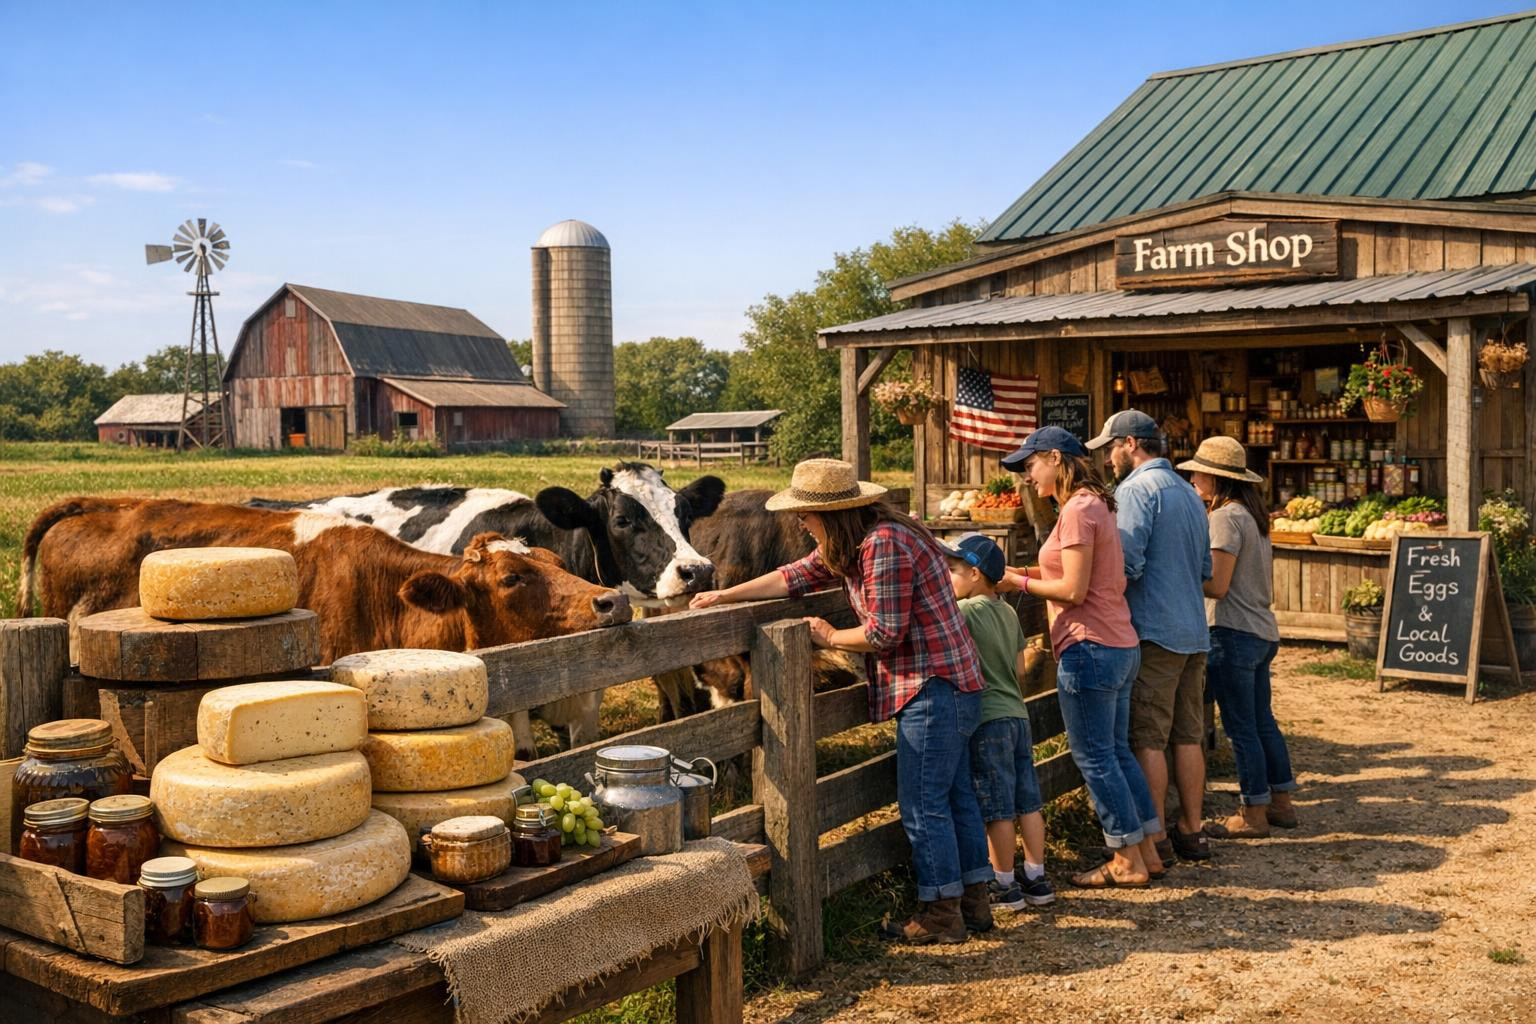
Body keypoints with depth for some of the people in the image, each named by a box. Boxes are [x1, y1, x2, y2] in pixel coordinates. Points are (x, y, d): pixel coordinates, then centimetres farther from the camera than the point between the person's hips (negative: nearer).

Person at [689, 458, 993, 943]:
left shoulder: (884, 544, -22)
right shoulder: (852, 543, 10)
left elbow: (884, 634, -22)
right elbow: (796, 575, 17)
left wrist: (831, 637, -6)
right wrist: (724, 595, 17)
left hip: (933, 689, -10)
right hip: (951, 685, 10)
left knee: (924, 806, -1)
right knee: (955, 795, 17)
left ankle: (941, 913, 11)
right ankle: (974, 901, 27)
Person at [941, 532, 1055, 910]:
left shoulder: (966, 611, -12)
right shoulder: (1009, 612, 11)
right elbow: (1020, 668, 14)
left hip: (987, 720, -8)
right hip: (1017, 713, 8)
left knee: (998, 808, 1)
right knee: (1028, 801, 11)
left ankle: (1006, 887, 10)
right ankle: (1037, 880, 18)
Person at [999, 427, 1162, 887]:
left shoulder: (1078, 509, -14)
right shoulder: (1097, 505, 16)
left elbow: (1074, 590, -18)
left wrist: (1019, 582, -6)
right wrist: (1038, 572, 12)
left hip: (1090, 648, -10)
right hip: (1119, 646, 10)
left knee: (1094, 757, 0)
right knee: (1116, 751, 17)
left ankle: (1126, 861, 9)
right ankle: (1146, 850, 24)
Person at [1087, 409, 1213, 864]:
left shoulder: (1136, 489, -10)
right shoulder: (1188, 491, 19)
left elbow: (1127, 566, -19)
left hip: (1153, 631, -9)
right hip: (1194, 629, 9)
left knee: (1148, 739, -4)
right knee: (1188, 736, 12)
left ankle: (1154, 840, -2)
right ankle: (1191, 831, 17)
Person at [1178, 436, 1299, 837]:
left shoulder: (1226, 517, -15)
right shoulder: (1254, 515, 13)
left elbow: (1216, 585, -19)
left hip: (1234, 634, -9)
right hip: (1262, 631, 9)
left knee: (1241, 726, 0)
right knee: (1263, 721, 17)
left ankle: (1253, 814, 7)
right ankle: (1281, 802, 25)